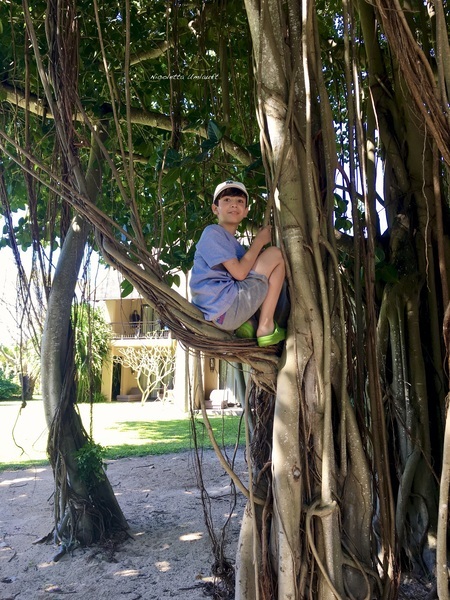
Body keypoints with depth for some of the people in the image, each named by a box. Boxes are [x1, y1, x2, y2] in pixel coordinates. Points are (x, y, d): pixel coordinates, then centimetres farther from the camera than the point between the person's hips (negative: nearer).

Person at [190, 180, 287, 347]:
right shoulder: (212, 232, -5)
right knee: (275, 254, -3)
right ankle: (266, 327, -6)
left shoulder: (232, 244, 25)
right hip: (225, 307, -10)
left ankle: (250, 322, 5)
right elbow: (239, 272, -14)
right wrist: (259, 241, -2)